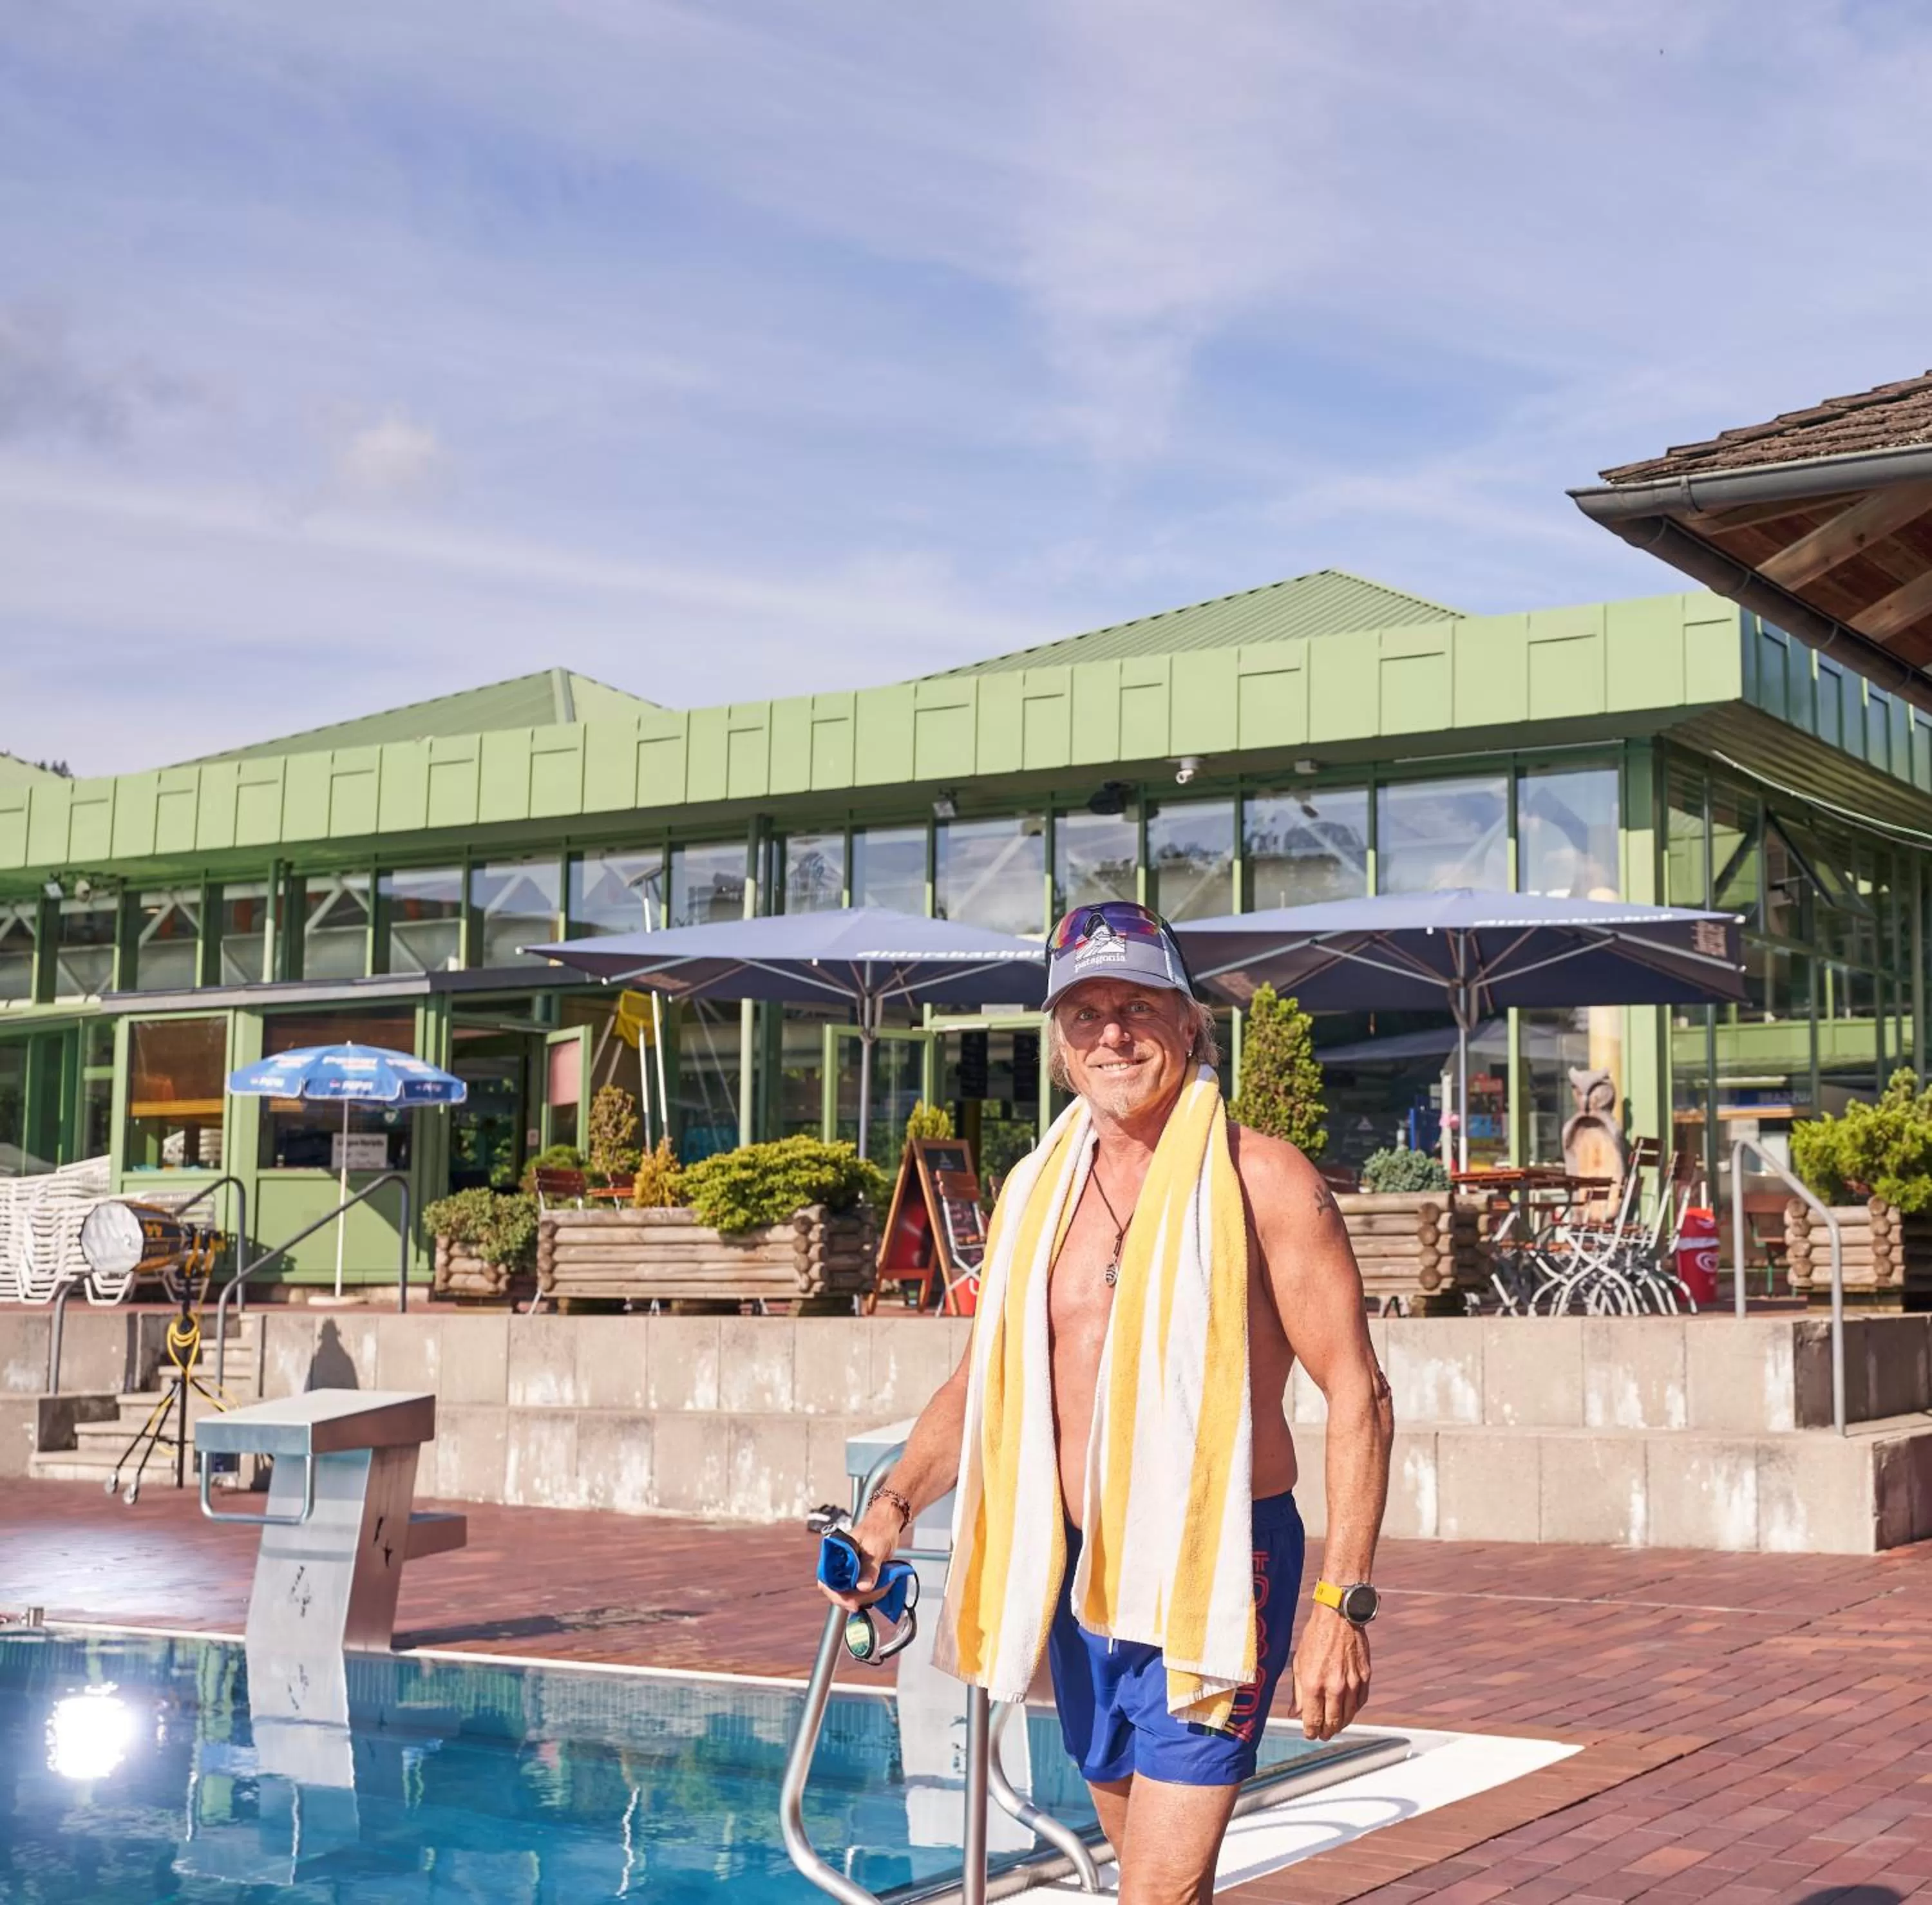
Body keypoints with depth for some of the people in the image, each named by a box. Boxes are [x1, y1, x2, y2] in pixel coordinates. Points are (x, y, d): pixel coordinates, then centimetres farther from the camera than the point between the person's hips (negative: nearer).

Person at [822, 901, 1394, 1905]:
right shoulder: (1035, 1190, 8)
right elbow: (983, 1378, 17)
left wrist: (1342, 1606, -16)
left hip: (1210, 1574, -6)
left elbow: (1358, 1397, -10)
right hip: (1075, 1574, 6)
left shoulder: (1262, 1180, -9)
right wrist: (895, 1502, 0)